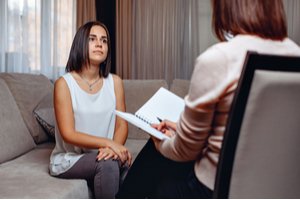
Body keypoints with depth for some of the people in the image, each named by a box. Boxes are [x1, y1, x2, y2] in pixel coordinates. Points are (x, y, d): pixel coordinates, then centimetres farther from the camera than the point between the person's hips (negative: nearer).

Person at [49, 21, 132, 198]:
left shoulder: (115, 82, 3)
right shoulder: (64, 83, -9)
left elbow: (122, 125, 0)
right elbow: (68, 134, -15)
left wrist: (114, 147, -22)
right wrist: (108, 143, -27)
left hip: (103, 156, 3)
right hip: (69, 159, -3)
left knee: (126, 162, -29)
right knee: (106, 164, -32)